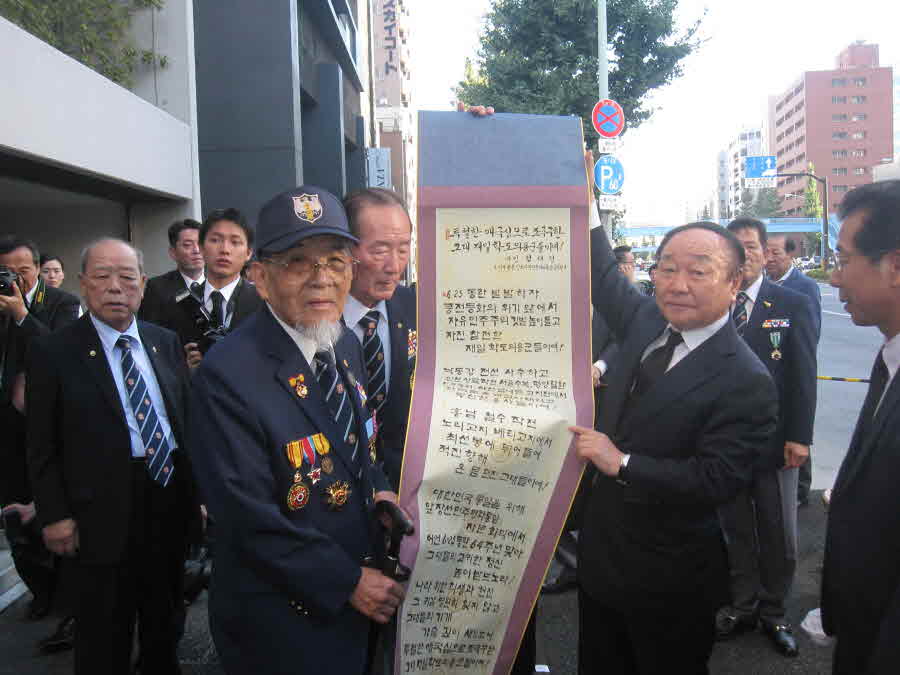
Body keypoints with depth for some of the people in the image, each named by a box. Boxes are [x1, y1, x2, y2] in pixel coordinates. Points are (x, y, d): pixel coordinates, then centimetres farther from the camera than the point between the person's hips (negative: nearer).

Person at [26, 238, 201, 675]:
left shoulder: (166, 342, 5)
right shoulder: (52, 352, -8)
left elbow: (189, 418, 8)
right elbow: (43, 447, -7)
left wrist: (198, 490, 6)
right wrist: (55, 515, -10)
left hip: (171, 502, 4)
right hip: (104, 512, -4)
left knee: (165, 621, 23)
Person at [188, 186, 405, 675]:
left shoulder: (346, 345, -1)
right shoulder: (227, 376, -24)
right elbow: (251, 519, -23)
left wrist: (377, 487, -5)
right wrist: (349, 581, -17)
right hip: (283, 623, -7)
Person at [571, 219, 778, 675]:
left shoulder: (746, 383, -22)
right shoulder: (646, 322, -3)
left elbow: (715, 482, -25)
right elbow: (603, 276, 11)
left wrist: (621, 463, -25)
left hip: (668, 585, -6)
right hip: (600, 553, 6)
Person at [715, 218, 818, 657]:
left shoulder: (793, 305, -3)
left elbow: (804, 376, -5)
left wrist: (799, 436, -10)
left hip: (774, 440, -1)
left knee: (778, 534, 12)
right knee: (736, 530, 14)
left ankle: (773, 612, 30)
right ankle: (742, 606, 31)